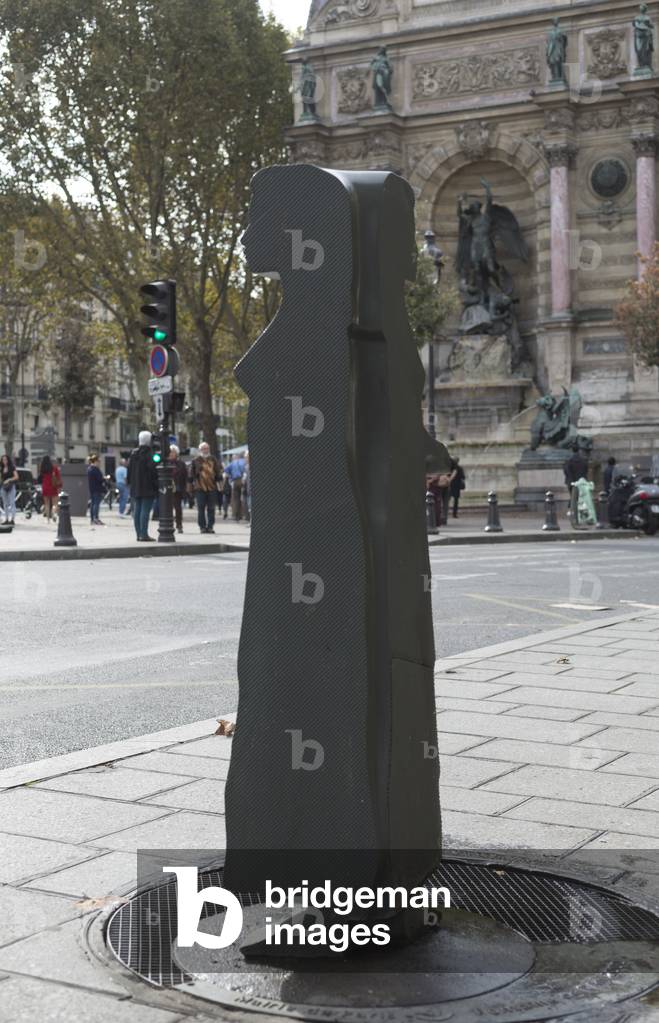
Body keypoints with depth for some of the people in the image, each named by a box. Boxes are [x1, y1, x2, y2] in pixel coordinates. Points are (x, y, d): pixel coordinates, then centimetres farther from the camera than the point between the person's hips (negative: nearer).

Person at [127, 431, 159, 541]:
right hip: (147, 488, -7)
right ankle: (144, 534, -8)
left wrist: (130, 483, 20)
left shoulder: (133, 453, 10)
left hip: (135, 488, 7)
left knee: (137, 511, 11)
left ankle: (139, 534, 15)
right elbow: (153, 470, -18)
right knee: (145, 510, -7)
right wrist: (156, 485, -12)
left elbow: (129, 469, 14)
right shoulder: (149, 454, -14)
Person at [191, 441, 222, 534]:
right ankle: (202, 526, 4)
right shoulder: (196, 461, 5)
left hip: (212, 487, 2)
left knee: (211, 508, 4)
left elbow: (218, 470, 14)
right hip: (200, 487, -2)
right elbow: (192, 473, 8)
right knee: (201, 509, -2)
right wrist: (193, 481, 3)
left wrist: (219, 481, 9)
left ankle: (210, 526, 10)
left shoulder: (213, 459, 11)